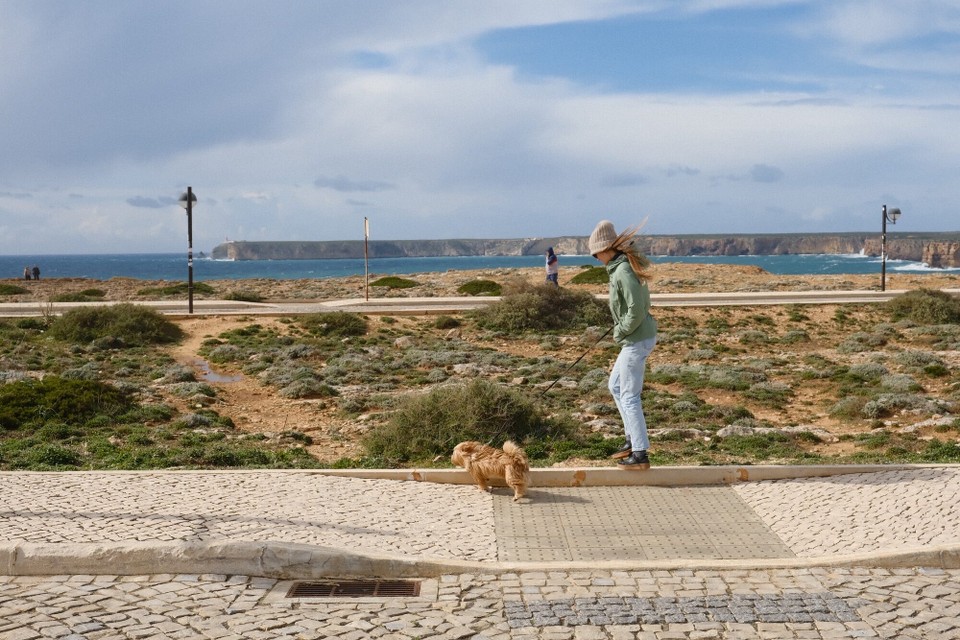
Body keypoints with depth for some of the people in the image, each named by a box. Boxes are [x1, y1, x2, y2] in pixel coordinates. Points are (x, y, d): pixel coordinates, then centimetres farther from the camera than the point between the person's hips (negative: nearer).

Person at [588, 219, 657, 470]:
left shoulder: (623, 272, -21)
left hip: (636, 339, -10)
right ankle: (633, 440, 27)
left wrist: (620, 332, -11)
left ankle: (640, 454, 3)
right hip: (638, 338, 10)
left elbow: (636, 311, -25)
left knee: (629, 396, -3)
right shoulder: (628, 266, 9)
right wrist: (621, 329, 9)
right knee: (615, 385, 21)